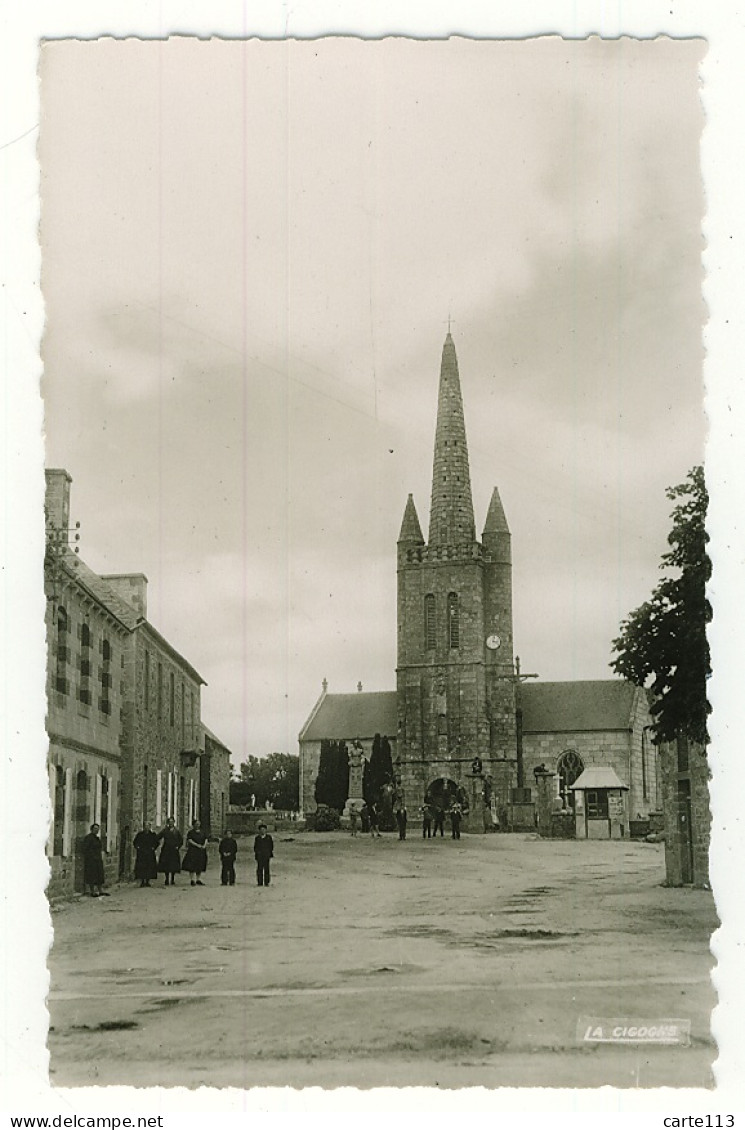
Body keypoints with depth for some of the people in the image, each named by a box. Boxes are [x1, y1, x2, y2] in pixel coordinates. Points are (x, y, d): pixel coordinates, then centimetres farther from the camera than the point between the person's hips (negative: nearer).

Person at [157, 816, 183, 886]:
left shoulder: (177, 831, 5)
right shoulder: (164, 830, 2)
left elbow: (181, 840, 9)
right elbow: (157, 838, -1)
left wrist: (178, 846, 1)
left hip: (174, 851, 1)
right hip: (166, 851, -1)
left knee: (174, 866, 0)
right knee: (166, 865, -1)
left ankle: (172, 880, 10)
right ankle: (167, 880, 6)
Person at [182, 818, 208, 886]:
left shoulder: (202, 832, 13)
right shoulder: (190, 832, -2)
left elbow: (206, 839, 10)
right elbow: (189, 840, -12)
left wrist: (204, 845, -10)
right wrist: (197, 845, -22)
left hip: (201, 851, 5)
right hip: (193, 850, -5)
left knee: (200, 866, 8)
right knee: (192, 865, -12)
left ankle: (198, 880, 16)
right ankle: (193, 880, -15)